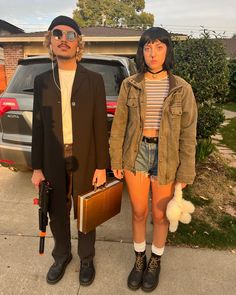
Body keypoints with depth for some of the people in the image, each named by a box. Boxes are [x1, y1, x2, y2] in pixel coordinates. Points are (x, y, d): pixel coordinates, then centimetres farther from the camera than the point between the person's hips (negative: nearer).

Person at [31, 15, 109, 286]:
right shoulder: (42, 81, 4)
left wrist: (101, 166, -6)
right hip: (53, 162, 2)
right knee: (57, 214, 17)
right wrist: (37, 167, 2)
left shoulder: (94, 80, -3)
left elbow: (100, 126, -4)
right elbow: (38, 127, 4)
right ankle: (62, 256, 43)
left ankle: (86, 259, 39)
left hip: (85, 161, -2)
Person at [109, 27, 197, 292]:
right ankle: (139, 259, 40)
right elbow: (119, 125, 2)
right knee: (138, 212, 14)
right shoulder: (129, 85, -2)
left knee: (160, 214, 14)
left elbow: (188, 134, -3)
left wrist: (185, 173, -4)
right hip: (136, 154, 1)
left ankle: (155, 260, 40)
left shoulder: (182, 89, -5)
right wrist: (115, 160, 2)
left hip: (166, 157, -1)